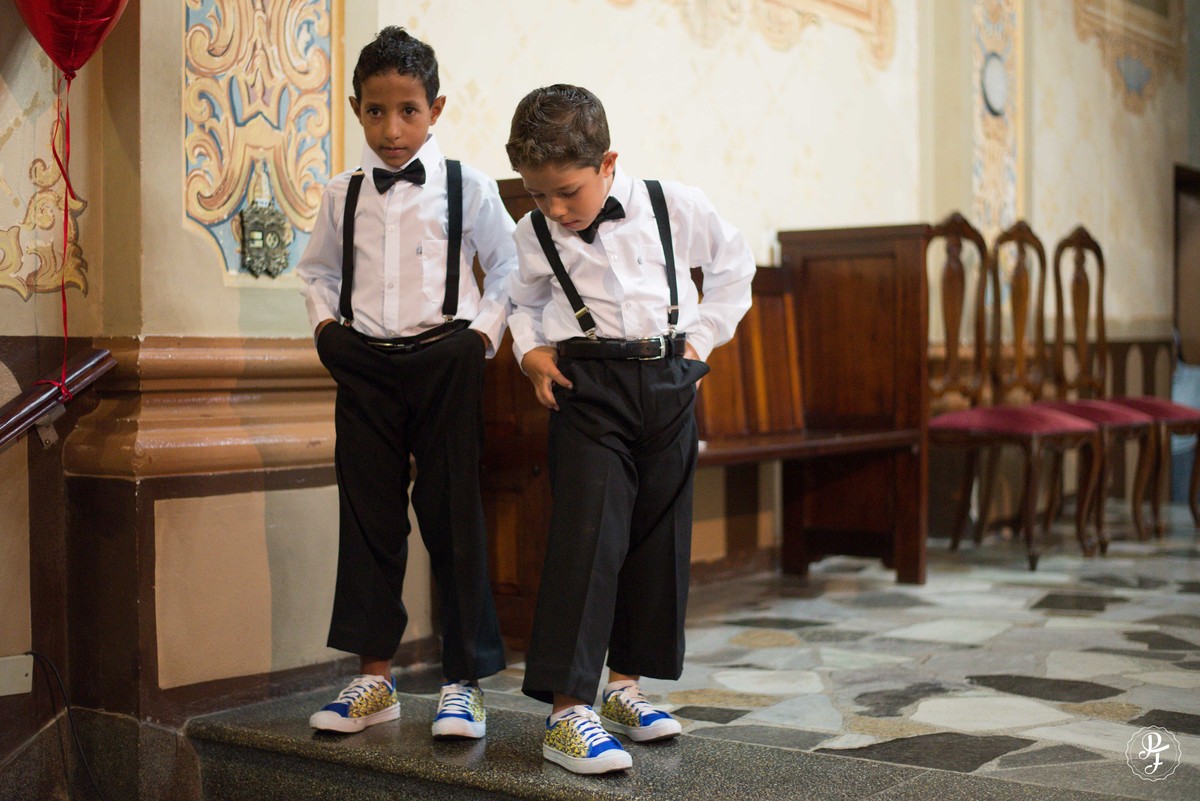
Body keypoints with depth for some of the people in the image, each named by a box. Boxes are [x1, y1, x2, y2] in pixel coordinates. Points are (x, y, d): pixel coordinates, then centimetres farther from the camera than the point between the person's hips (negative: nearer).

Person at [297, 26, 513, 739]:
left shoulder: (466, 187, -1)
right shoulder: (343, 196, 8)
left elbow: (508, 267, 6)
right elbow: (319, 270, 21)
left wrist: (484, 332, -5)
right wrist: (326, 321, 5)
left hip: (446, 364, -3)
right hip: (366, 369, 3)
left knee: (453, 519, 0)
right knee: (369, 519, 6)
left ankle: (465, 681, 9)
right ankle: (374, 677, 16)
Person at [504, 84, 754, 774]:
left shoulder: (675, 206, -1)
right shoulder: (535, 234, 3)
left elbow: (734, 263, 14)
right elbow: (524, 300, 21)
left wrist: (703, 336, 6)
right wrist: (531, 349, 2)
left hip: (671, 381, 2)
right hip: (588, 385, -2)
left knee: (660, 539, 8)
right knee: (588, 536, -13)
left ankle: (625, 688, 22)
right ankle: (568, 711, -12)